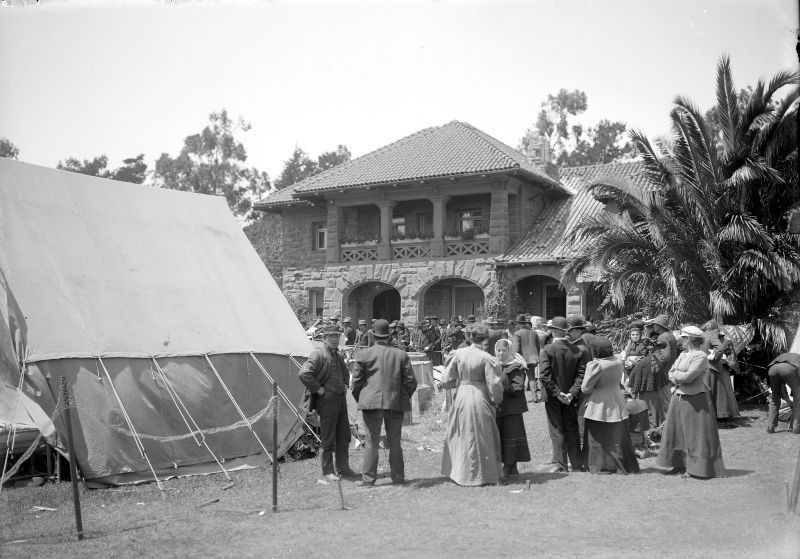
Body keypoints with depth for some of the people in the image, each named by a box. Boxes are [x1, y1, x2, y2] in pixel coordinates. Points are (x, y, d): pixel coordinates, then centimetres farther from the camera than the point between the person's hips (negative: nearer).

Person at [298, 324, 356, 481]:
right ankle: (327, 470, 9)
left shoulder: (339, 356, 15)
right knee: (328, 438, 0)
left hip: (341, 399, 8)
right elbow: (303, 373, -25)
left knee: (344, 436, 12)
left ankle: (343, 468, 23)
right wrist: (318, 389, -20)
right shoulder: (318, 355, -12)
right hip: (327, 400, -8)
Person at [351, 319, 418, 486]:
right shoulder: (401, 355, 2)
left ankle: (368, 478, 5)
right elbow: (411, 381, 3)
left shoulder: (364, 355, -3)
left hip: (372, 403, -2)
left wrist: (360, 400, 11)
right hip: (396, 404, 2)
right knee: (394, 442, 12)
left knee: (372, 442, 3)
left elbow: (356, 381, -2)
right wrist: (404, 397, 17)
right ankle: (398, 476, 17)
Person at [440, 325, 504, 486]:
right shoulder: (486, 358, -15)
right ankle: (480, 474, 16)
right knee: (480, 437, 10)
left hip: (461, 396, 4)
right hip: (479, 399, -3)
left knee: (459, 435, 18)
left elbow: (446, 380, -1)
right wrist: (496, 400, 6)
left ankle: (457, 472, 26)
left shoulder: (458, 354, -5)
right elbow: (494, 384, -12)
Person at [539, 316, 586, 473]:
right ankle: (577, 465, 18)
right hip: (570, 397, 3)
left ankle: (561, 466, 8)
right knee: (572, 431, 13)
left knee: (557, 432, 6)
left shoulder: (546, 350, -13)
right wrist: (572, 393, -11)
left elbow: (544, 376, -19)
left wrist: (557, 393, -15)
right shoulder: (578, 351, -2)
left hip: (552, 397, -3)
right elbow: (581, 375, -8)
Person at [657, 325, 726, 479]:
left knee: (695, 433, -3)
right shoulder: (683, 355, 13)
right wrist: (676, 378, -9)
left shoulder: (701, 356, -14)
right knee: (676, 431, 11)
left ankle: (696, 468, 3)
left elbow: (688, 376, -22)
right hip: (678, 397, 9)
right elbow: (671, 373, 13)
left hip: (695, 400, -9)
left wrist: (675, 374, -5)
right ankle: (679, 465, 20)